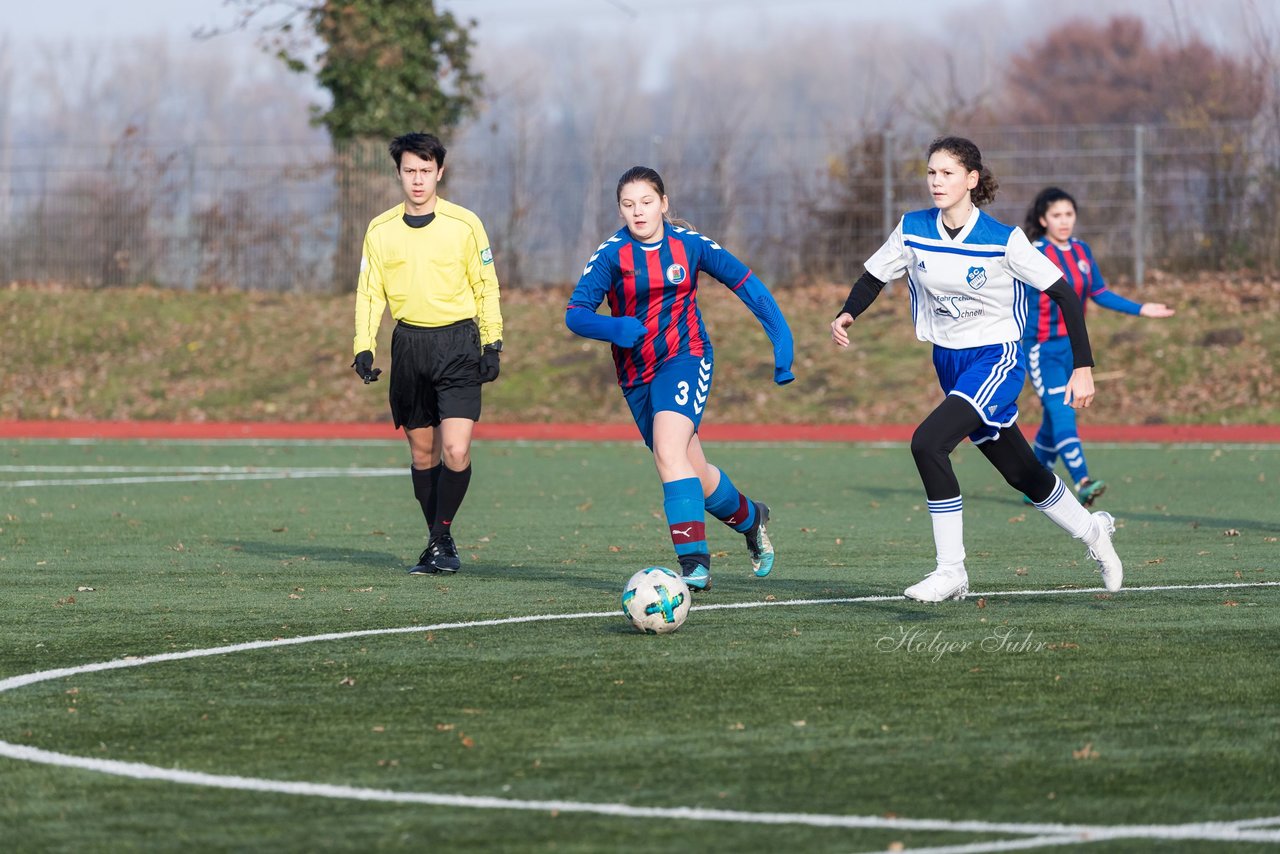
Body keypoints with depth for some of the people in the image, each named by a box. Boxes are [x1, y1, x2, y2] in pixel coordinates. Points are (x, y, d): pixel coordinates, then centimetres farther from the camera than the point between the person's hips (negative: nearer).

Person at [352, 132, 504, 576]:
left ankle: (441, 537, -1)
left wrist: (492, 344, 1)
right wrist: (363, 347, -1)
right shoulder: (380, 230, 5)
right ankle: (438, 541, 17)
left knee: (456, 450, -15)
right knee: (422, 451, 7)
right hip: (410, 343, 3)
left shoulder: (464, 224, -1)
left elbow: (486, 287, 5)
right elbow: (369, 293, 10)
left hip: (458, 342, -3)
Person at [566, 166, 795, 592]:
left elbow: (744, 282, 5)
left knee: (669, 450, -27)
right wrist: (614, 328, -35)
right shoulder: (613, 254, -7)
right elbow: (575, 312, -15)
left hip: (685, 357, -3)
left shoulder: (689, 245, -5)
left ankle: (694, 563, -31)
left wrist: (780, 337, 0)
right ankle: (749, 516, 42)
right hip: (636, 373, 3)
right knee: (696, 476, 11)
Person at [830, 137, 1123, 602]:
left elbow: (1063, 294, -11)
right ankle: (1092, 530, 42)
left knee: (927, 442, -25)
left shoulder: (1004, 240, -16)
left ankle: (951, 570, -17)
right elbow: (874, 276, 8)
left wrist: (1083, 366, -14)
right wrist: (847, 314, -14)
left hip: (996, 359, -6)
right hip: (949, 362, 6)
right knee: (1021, 472, 15)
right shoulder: (912, 230, -4)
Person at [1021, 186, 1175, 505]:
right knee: (1062, 414, -19)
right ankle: (1082, 483, -32)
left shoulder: (1081, 251, 6)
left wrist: (1141, 310, 5)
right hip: (1041, 348, -7)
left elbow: (1099, 293, 11)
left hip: (1071, 347, 7)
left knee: (1055, 419, 15)